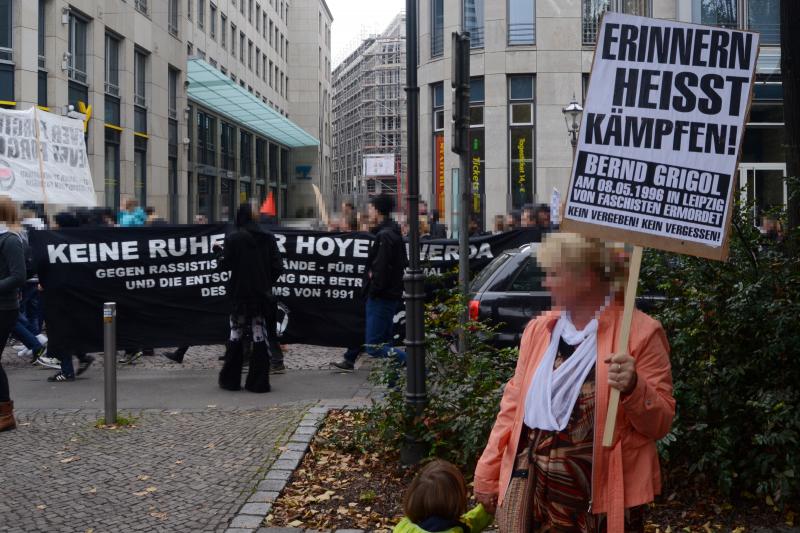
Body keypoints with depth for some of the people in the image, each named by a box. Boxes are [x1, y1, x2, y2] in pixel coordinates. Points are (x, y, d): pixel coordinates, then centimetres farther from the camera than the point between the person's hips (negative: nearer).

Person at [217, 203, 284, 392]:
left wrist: (220, 253, 10)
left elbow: (225, 265, -9)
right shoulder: (268, 238, -1)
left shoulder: (233, 239, -9)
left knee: (236, 335, 10)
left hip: (239, 293, -2)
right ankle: (258, 382, 4)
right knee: (260, 337, 5)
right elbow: (278, 267, -3)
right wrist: (267, 283, 12)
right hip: (261, 293, 2)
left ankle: (230, 380, 13)